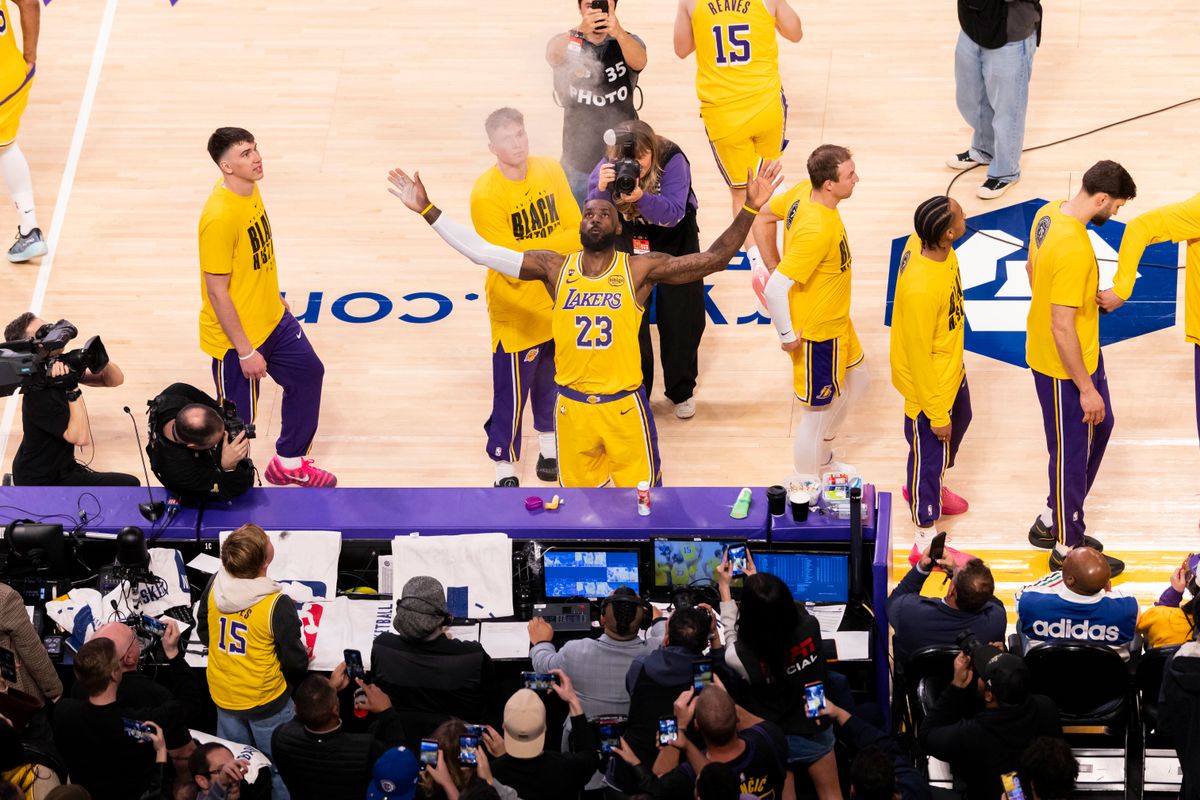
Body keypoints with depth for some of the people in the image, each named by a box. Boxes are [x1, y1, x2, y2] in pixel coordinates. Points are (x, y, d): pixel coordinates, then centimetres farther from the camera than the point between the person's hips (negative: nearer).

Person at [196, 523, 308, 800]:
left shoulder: (214, 587, -14)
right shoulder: (277, 605, -30)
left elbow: (204, 634, 4)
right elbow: (295, 662, -17)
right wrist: (302, 660, 5)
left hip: (224, 698, 5)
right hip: (266, 703, -5)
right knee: (281, 769, 16)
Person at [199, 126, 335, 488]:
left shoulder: (250, 190, -3)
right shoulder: (219, 217, -31)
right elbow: (217, 292, -26)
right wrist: (245, 352, -22)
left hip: (273, 321, 10)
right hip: (237, 337, -10)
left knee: (308, 374, 24)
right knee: (236, 420, 4)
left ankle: (289, 462, 42)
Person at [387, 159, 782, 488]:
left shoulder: (640, 269, -6)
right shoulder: (554, 267, -1)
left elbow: (713, 259, -11)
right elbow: (481, 251, -2)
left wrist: (749, 209, -22)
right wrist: (426, 209, -8)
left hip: (624, 405, -2)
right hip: (572, 404, 2)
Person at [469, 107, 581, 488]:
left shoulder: (549, 170, -5)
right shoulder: (485, 194, -22)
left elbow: (576, 230, -2)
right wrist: (557, 245, -19)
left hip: (557, 300, 5)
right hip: (516, 309, -5)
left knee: (550, 377, 21)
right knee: (512, 390, 0)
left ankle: (548, 442, 42)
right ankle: (505, 468, 13)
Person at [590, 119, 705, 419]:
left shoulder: (673, 160, -28)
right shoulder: (609, 166, -21)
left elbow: (674, 214, -35)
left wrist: (641, 197, -52)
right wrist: (601, 190, -43)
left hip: (674, 240, -2)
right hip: (630, 241, 2)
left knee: (682, 316, 5)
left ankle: (682, 391, 23)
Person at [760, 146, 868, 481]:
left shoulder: (803, 191, -11)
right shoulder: (816, 231, -37)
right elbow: (774, 291, -36)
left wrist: (774, 264, 11)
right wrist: (787, 335, -21)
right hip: (816, 333, -10)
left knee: (856, 380, 28)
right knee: (818, 411, 9)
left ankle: (822, 459, 46)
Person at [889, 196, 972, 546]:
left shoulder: (924, 243, -16)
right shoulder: (921, 289, -41)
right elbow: (919, 356, -29)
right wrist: (936, 414, -18)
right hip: (928, 385, -9)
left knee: (960, 420, 32)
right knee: (930, 454, 11)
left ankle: (925, 487, 58)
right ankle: (926, 540, 33)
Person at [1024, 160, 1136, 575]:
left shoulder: (1049, 213, -5)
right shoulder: (1074, 251, -33)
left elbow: (1032, 268, 14)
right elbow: (1062, 329, -29)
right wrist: (1086, 389, -20)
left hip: (1082, 353, 10)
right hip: (1063, 367, -10)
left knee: (1099, 428, 24)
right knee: (1072, 454, 7)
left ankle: (1051, 523, 36)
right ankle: (1067, 549, 25)